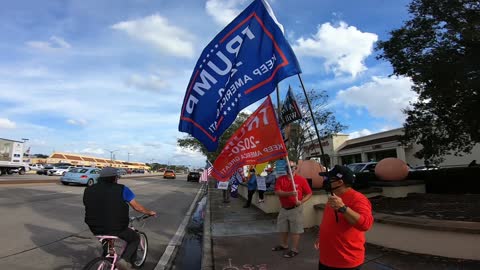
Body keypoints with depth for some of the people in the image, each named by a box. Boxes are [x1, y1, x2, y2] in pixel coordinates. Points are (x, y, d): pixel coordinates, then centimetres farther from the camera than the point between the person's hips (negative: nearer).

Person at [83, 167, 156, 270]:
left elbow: (90, 208, 18)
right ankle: (125, 260, -2)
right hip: (116, 229, -5)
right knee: (135, 238, 19)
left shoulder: (88, 190, 4)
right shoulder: (122, 189, -9)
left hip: (95, 229, 5)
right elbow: (137, 207, -3)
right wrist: (150, 212, 15)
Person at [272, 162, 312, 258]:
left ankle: (294, 249, 17)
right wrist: (289, 193, -27)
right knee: (282, 228, 19)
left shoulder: (301, 179, -9)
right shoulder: (280, 179, -2)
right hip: (283, 209, 5)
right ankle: (283, 245, 39)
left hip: (295, 209, -4)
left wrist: (301, 201, -21)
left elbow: (309, 193, -5)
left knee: (295, 230, 2)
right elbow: (277, 192, -13)